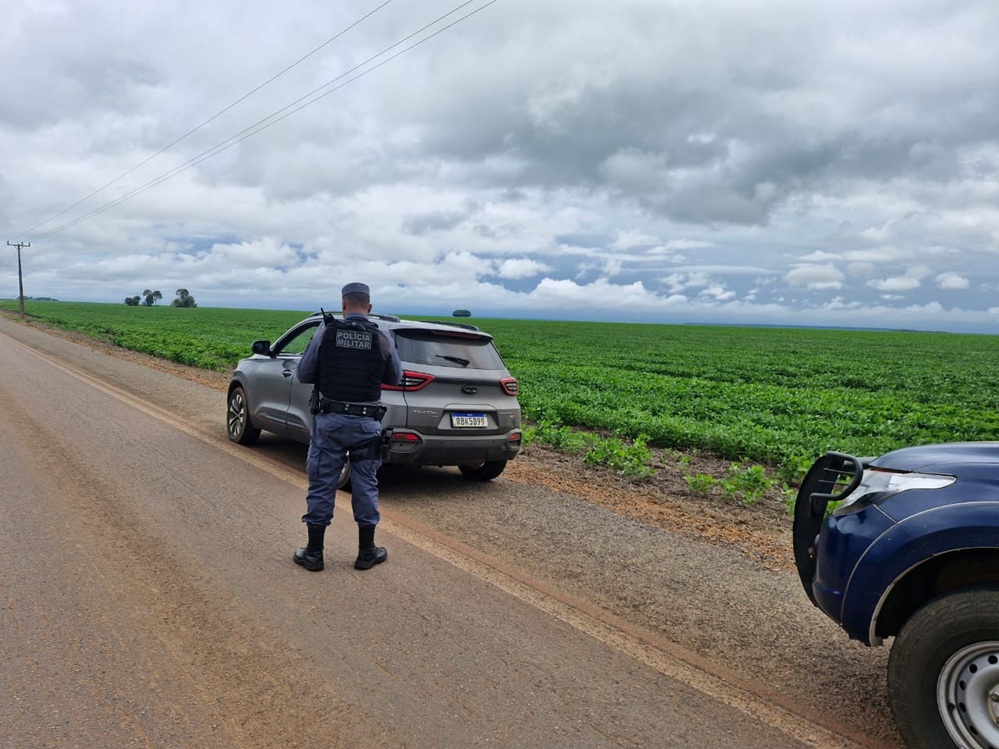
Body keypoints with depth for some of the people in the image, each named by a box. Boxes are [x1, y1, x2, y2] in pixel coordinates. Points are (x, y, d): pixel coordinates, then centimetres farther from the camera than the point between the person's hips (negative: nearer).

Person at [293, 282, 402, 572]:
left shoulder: (325, 333, -6)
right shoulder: (382, 339, -4)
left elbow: (303, 374, -1)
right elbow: (395, 378, 8)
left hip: (329, 420, 0)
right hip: (366, 423, 1)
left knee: (321, 485, 9)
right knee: (365, 485, 11)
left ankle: (313, 553, 17)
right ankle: (366, 552, 19)